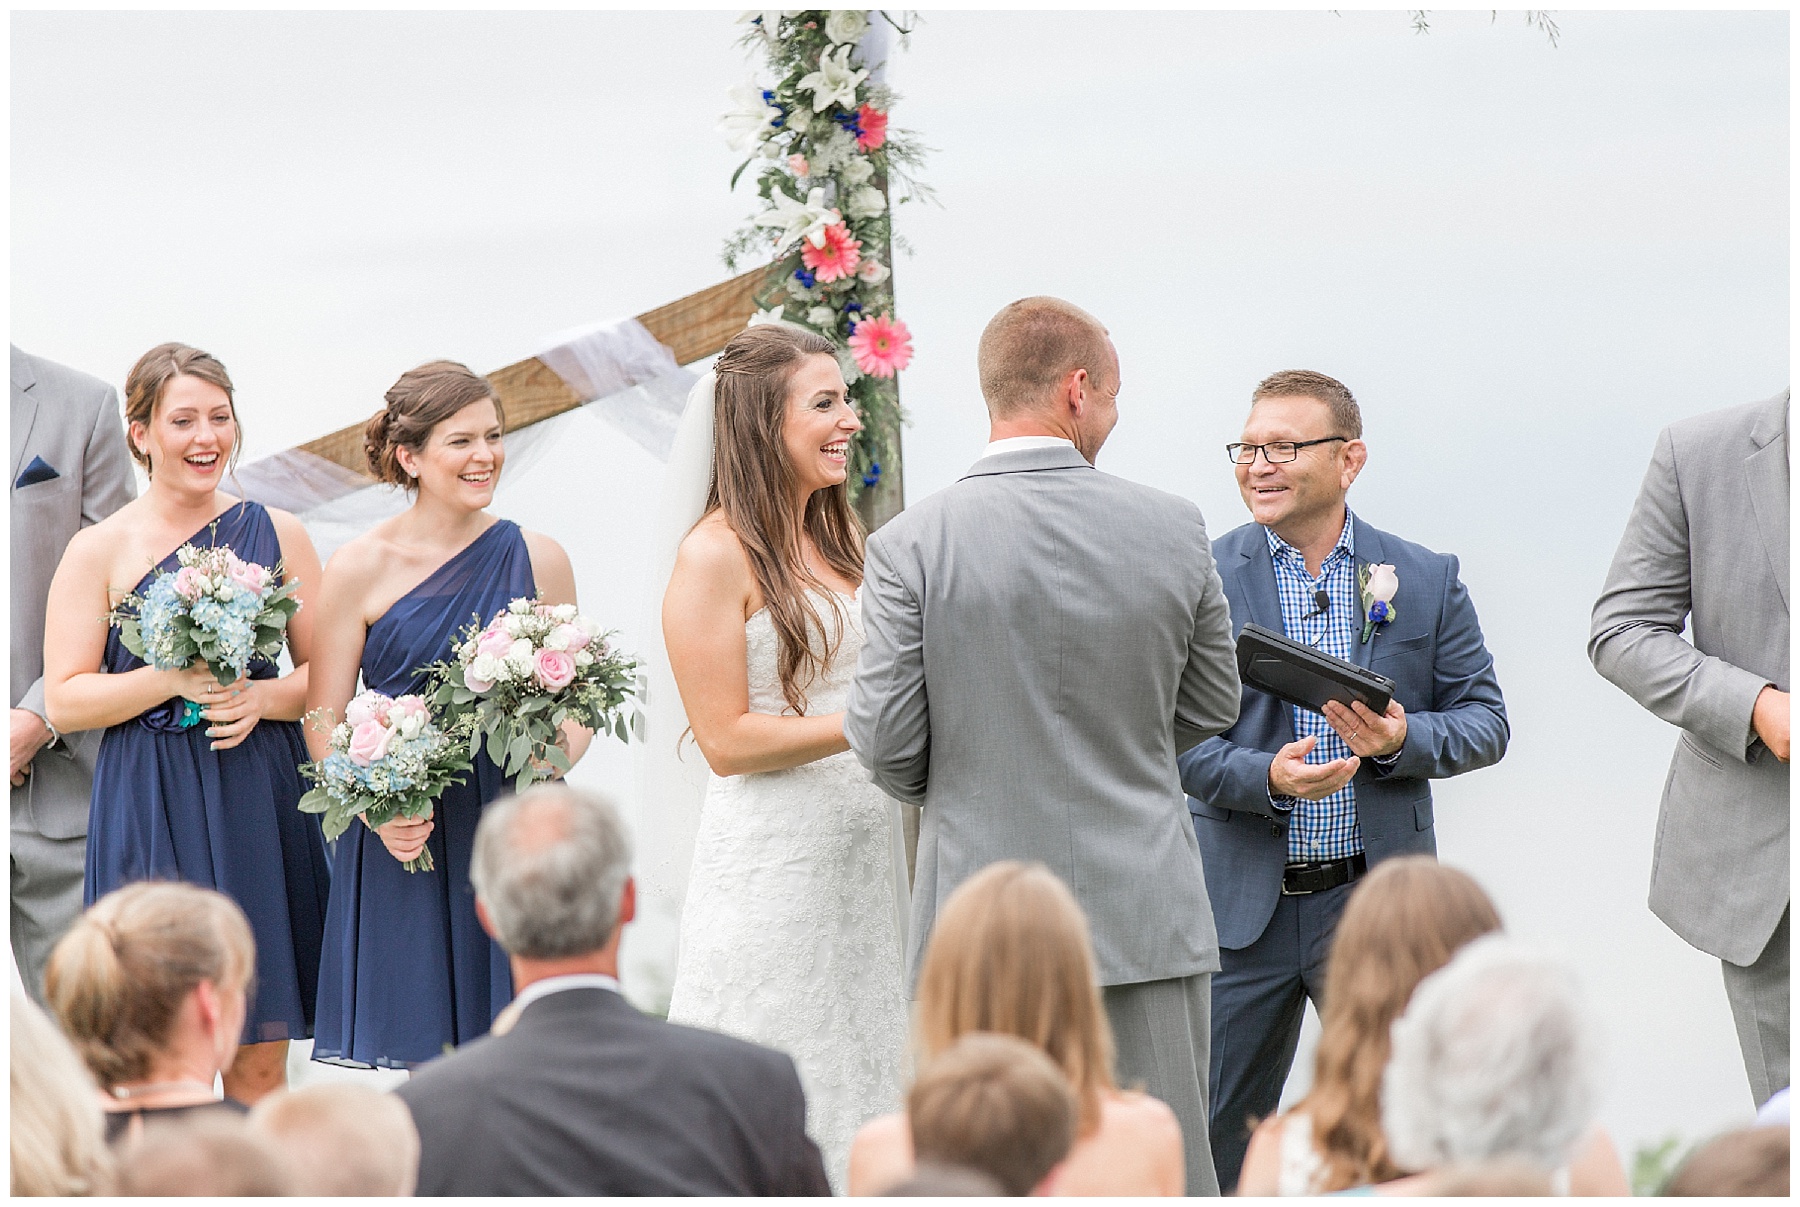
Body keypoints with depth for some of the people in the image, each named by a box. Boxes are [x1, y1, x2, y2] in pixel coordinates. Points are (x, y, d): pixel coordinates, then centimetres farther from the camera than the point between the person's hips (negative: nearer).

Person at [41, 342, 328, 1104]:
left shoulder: (276, 535, 8)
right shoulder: (100, 550, 1)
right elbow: (65, 699, -2)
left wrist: (261, 697, -9)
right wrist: (172, 680, -15)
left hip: (261, 808, 2)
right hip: (151, 814, -2)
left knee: (260, 1061, 3)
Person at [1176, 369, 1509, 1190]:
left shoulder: (1426, 581, 5)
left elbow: (1486, 721, 6)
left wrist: (1402, 740, -15)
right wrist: (1263, 778, -21)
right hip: (1244, 907, 0)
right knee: (1219, 1137, 4)